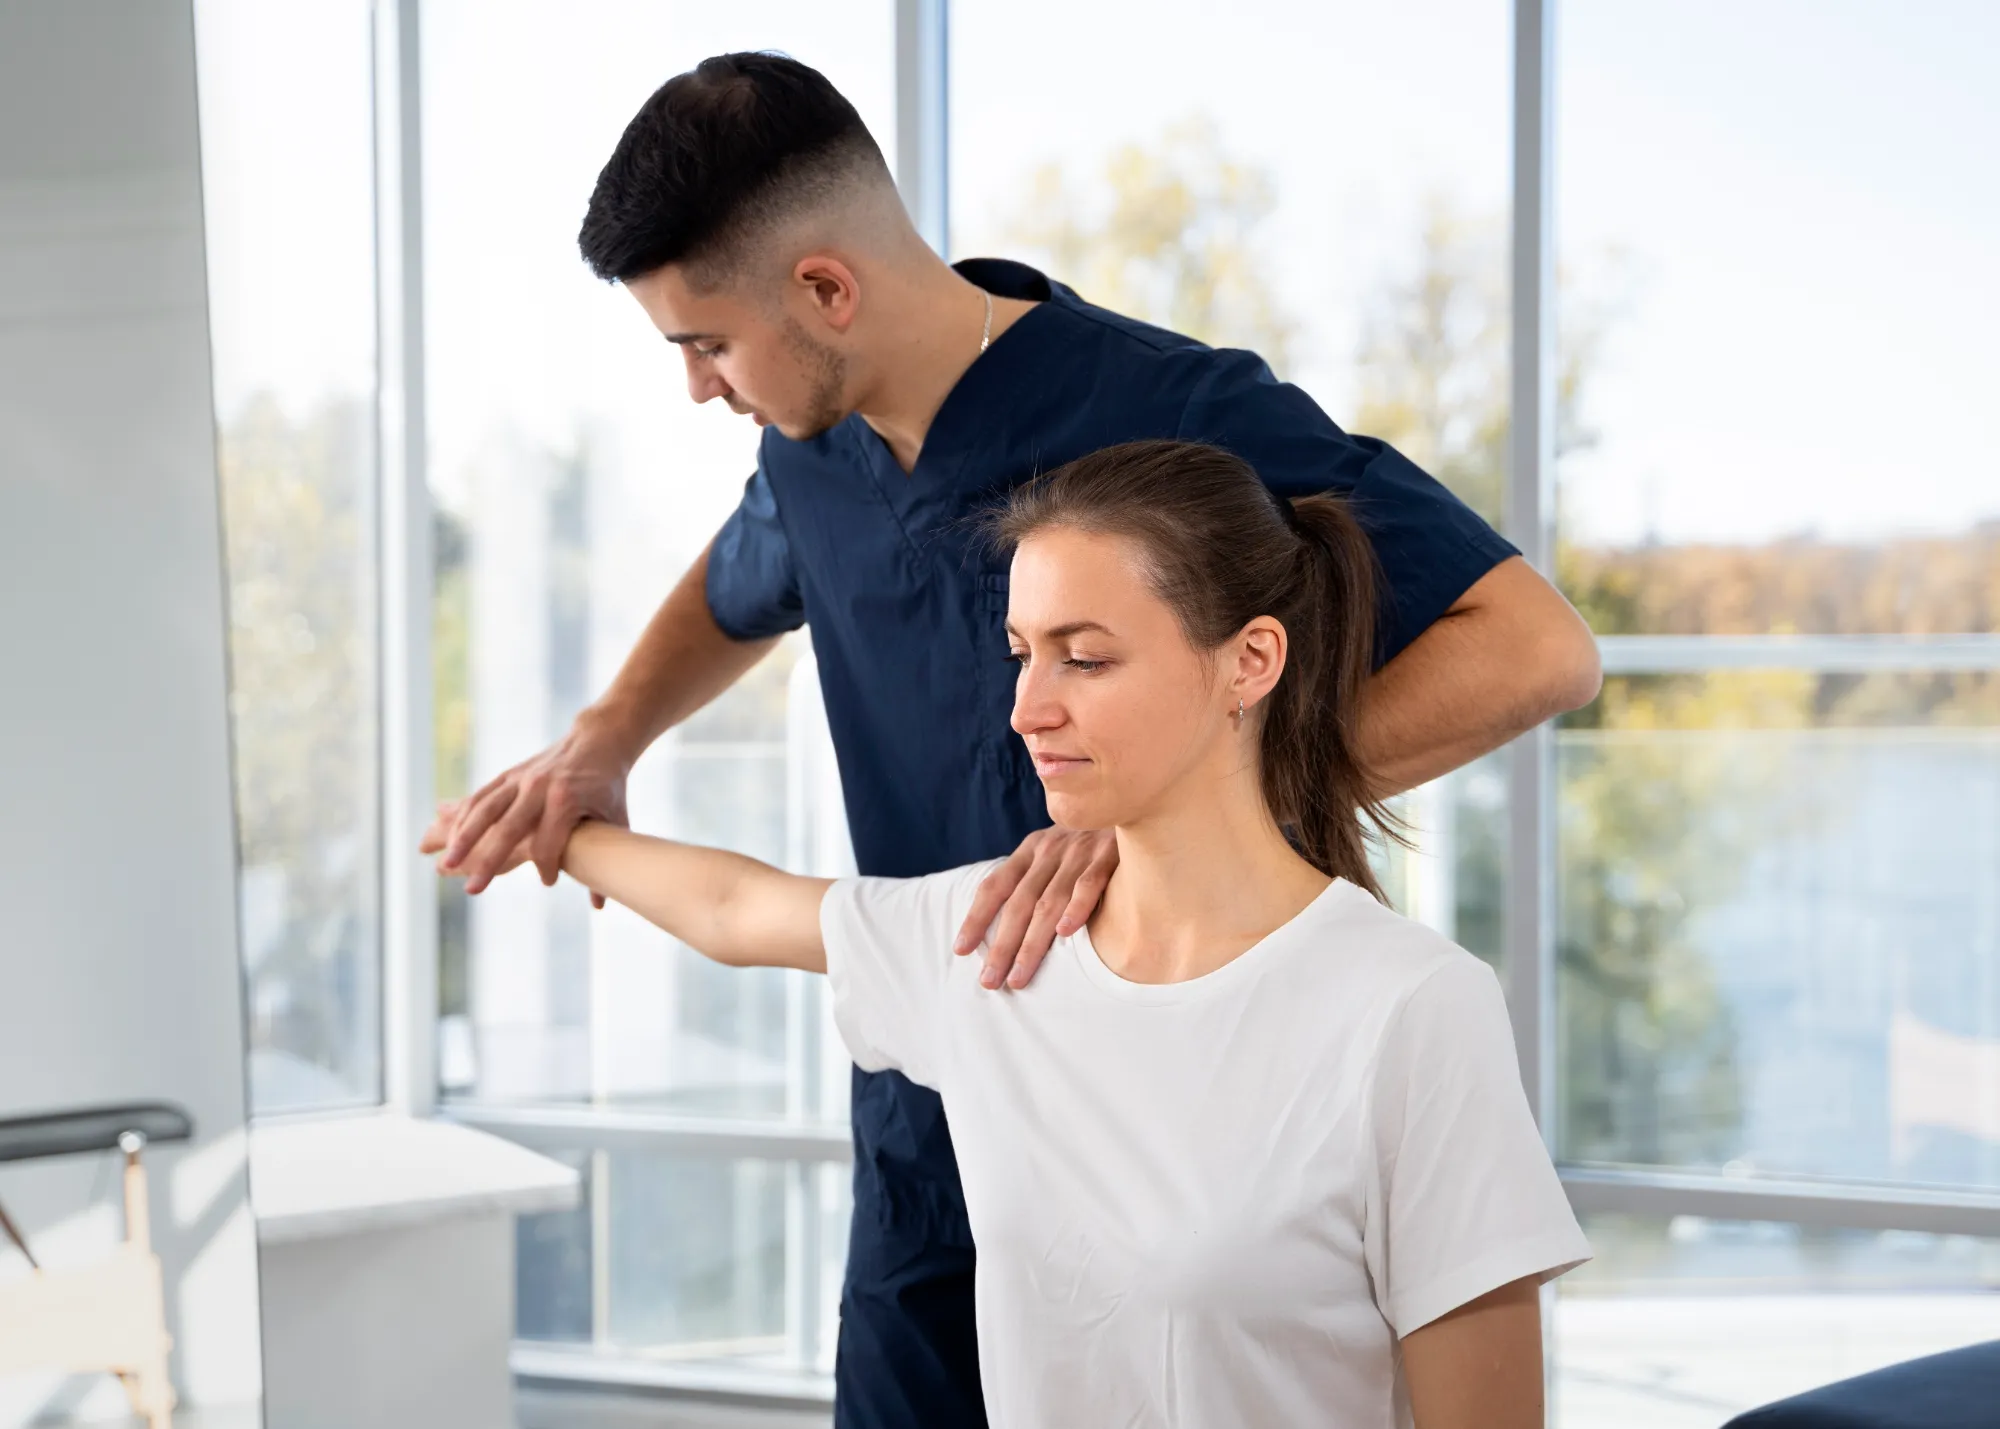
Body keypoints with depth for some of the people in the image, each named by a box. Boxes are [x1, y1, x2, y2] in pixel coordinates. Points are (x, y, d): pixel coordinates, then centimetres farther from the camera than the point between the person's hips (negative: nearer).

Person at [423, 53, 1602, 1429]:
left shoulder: (1189, 416, -21)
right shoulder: (814, 454, 2)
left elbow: (1539, 648, -27)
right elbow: (735, 591, 27)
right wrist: (602, 745, 6)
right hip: (930, 1137, 6)